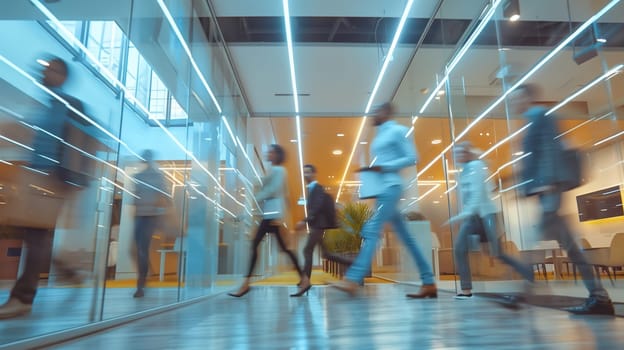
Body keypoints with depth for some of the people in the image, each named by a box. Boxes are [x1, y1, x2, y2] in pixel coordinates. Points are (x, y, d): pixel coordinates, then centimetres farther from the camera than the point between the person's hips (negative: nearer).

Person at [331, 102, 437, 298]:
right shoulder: (380, 136, 23)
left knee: (372, 231, -18)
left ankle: (352, 280, -23)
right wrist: (371, 170, 5)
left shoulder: (398, 130, -2)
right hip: (381, 188, 9)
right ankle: (429, 283, 10)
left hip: (390, 187, -9)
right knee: (405, 236, 6)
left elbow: (411, 158, -9)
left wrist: (383, 167, -16)